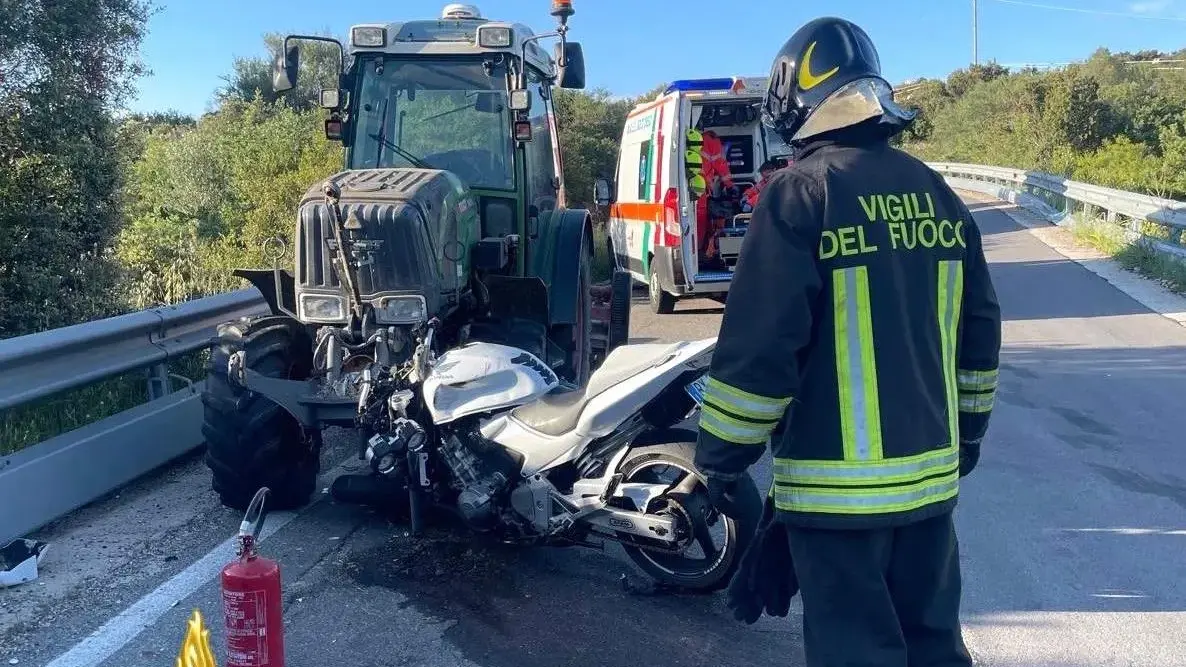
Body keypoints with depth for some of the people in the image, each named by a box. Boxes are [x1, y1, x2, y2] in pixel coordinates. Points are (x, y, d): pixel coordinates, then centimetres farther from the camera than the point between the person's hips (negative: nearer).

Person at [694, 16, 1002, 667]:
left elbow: (757, 347, -17)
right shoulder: (937, 193, 8)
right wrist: (968, 430, 26)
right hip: (931, 472, 7)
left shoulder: (800, 193, -14)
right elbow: (979, 329, 14)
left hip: (837, 485, -7)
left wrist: (720, 461, -7)